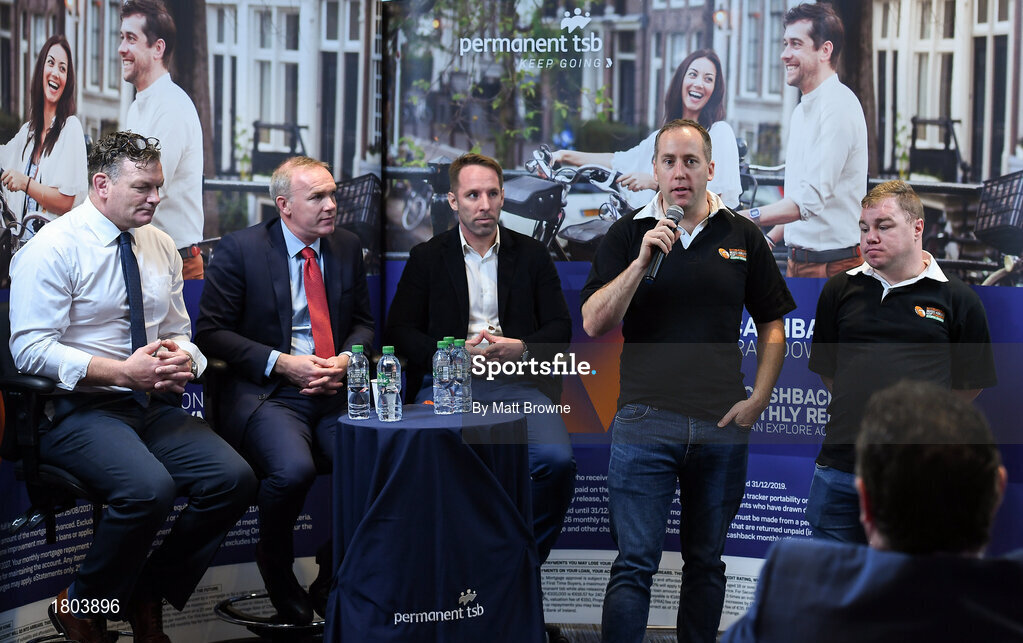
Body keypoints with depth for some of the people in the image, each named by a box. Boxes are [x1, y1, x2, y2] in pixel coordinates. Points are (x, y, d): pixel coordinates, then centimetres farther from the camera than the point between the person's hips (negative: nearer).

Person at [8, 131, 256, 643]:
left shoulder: (160, 246, 13)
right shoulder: (52, 249, -8)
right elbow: (30, 349, -14)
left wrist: (182, 359, -6)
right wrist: (122, 372, -23)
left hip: (153, 407, 7)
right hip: (78, 409, -7)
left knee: (234, 479, -18)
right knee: (150, 488, -34)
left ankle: (146, 598, 1)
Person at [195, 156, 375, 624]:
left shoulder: (347, 248, 14)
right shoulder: (240, 248, 0)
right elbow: (211, 331, -3)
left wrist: (346, 360, -2)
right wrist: (281, 363, -13)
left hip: (336, 392, 4)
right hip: (266, 393, -4)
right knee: (293, 470, -34)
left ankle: (331, 582, -1)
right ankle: (277, 573, -3)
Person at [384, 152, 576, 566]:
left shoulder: (533, 256, 17)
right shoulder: (426, 258, 15)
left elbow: (561, 328, 12)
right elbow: (399, 330, 7)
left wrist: (521, 349, -10)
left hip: (517, 381, 1)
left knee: (556, 459, -28)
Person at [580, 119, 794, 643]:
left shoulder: (742, 236, 9)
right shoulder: (627, 235, 4)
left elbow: (773, 325, 14)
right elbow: (594, 324, -6)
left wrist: (758, 399, 2)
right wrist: (642, 262, -17)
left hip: (723, 425, 2)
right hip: (645, 420, -2)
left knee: (706, 561, 12)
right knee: (634, 564, -5)